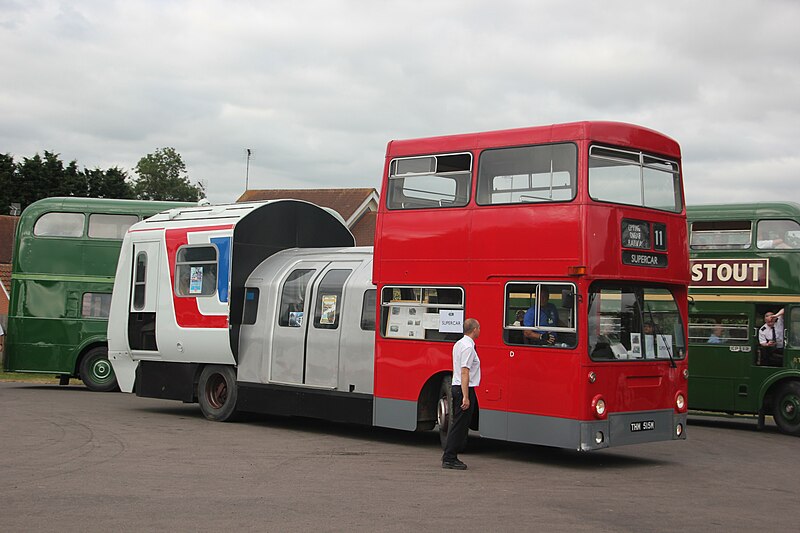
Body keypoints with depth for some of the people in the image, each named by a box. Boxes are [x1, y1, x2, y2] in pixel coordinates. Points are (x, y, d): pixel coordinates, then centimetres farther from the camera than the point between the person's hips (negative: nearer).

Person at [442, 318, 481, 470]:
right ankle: (449, 459, -3)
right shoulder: (468, 347, -16)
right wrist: (465, 397, -24)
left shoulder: (458, 344, 14)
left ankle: (449, 456, 18)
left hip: (456, 387, 10)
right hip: (465, 389, -10)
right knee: (460, 425, -6)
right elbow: (465, 372, -22)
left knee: (458, 424, 15)